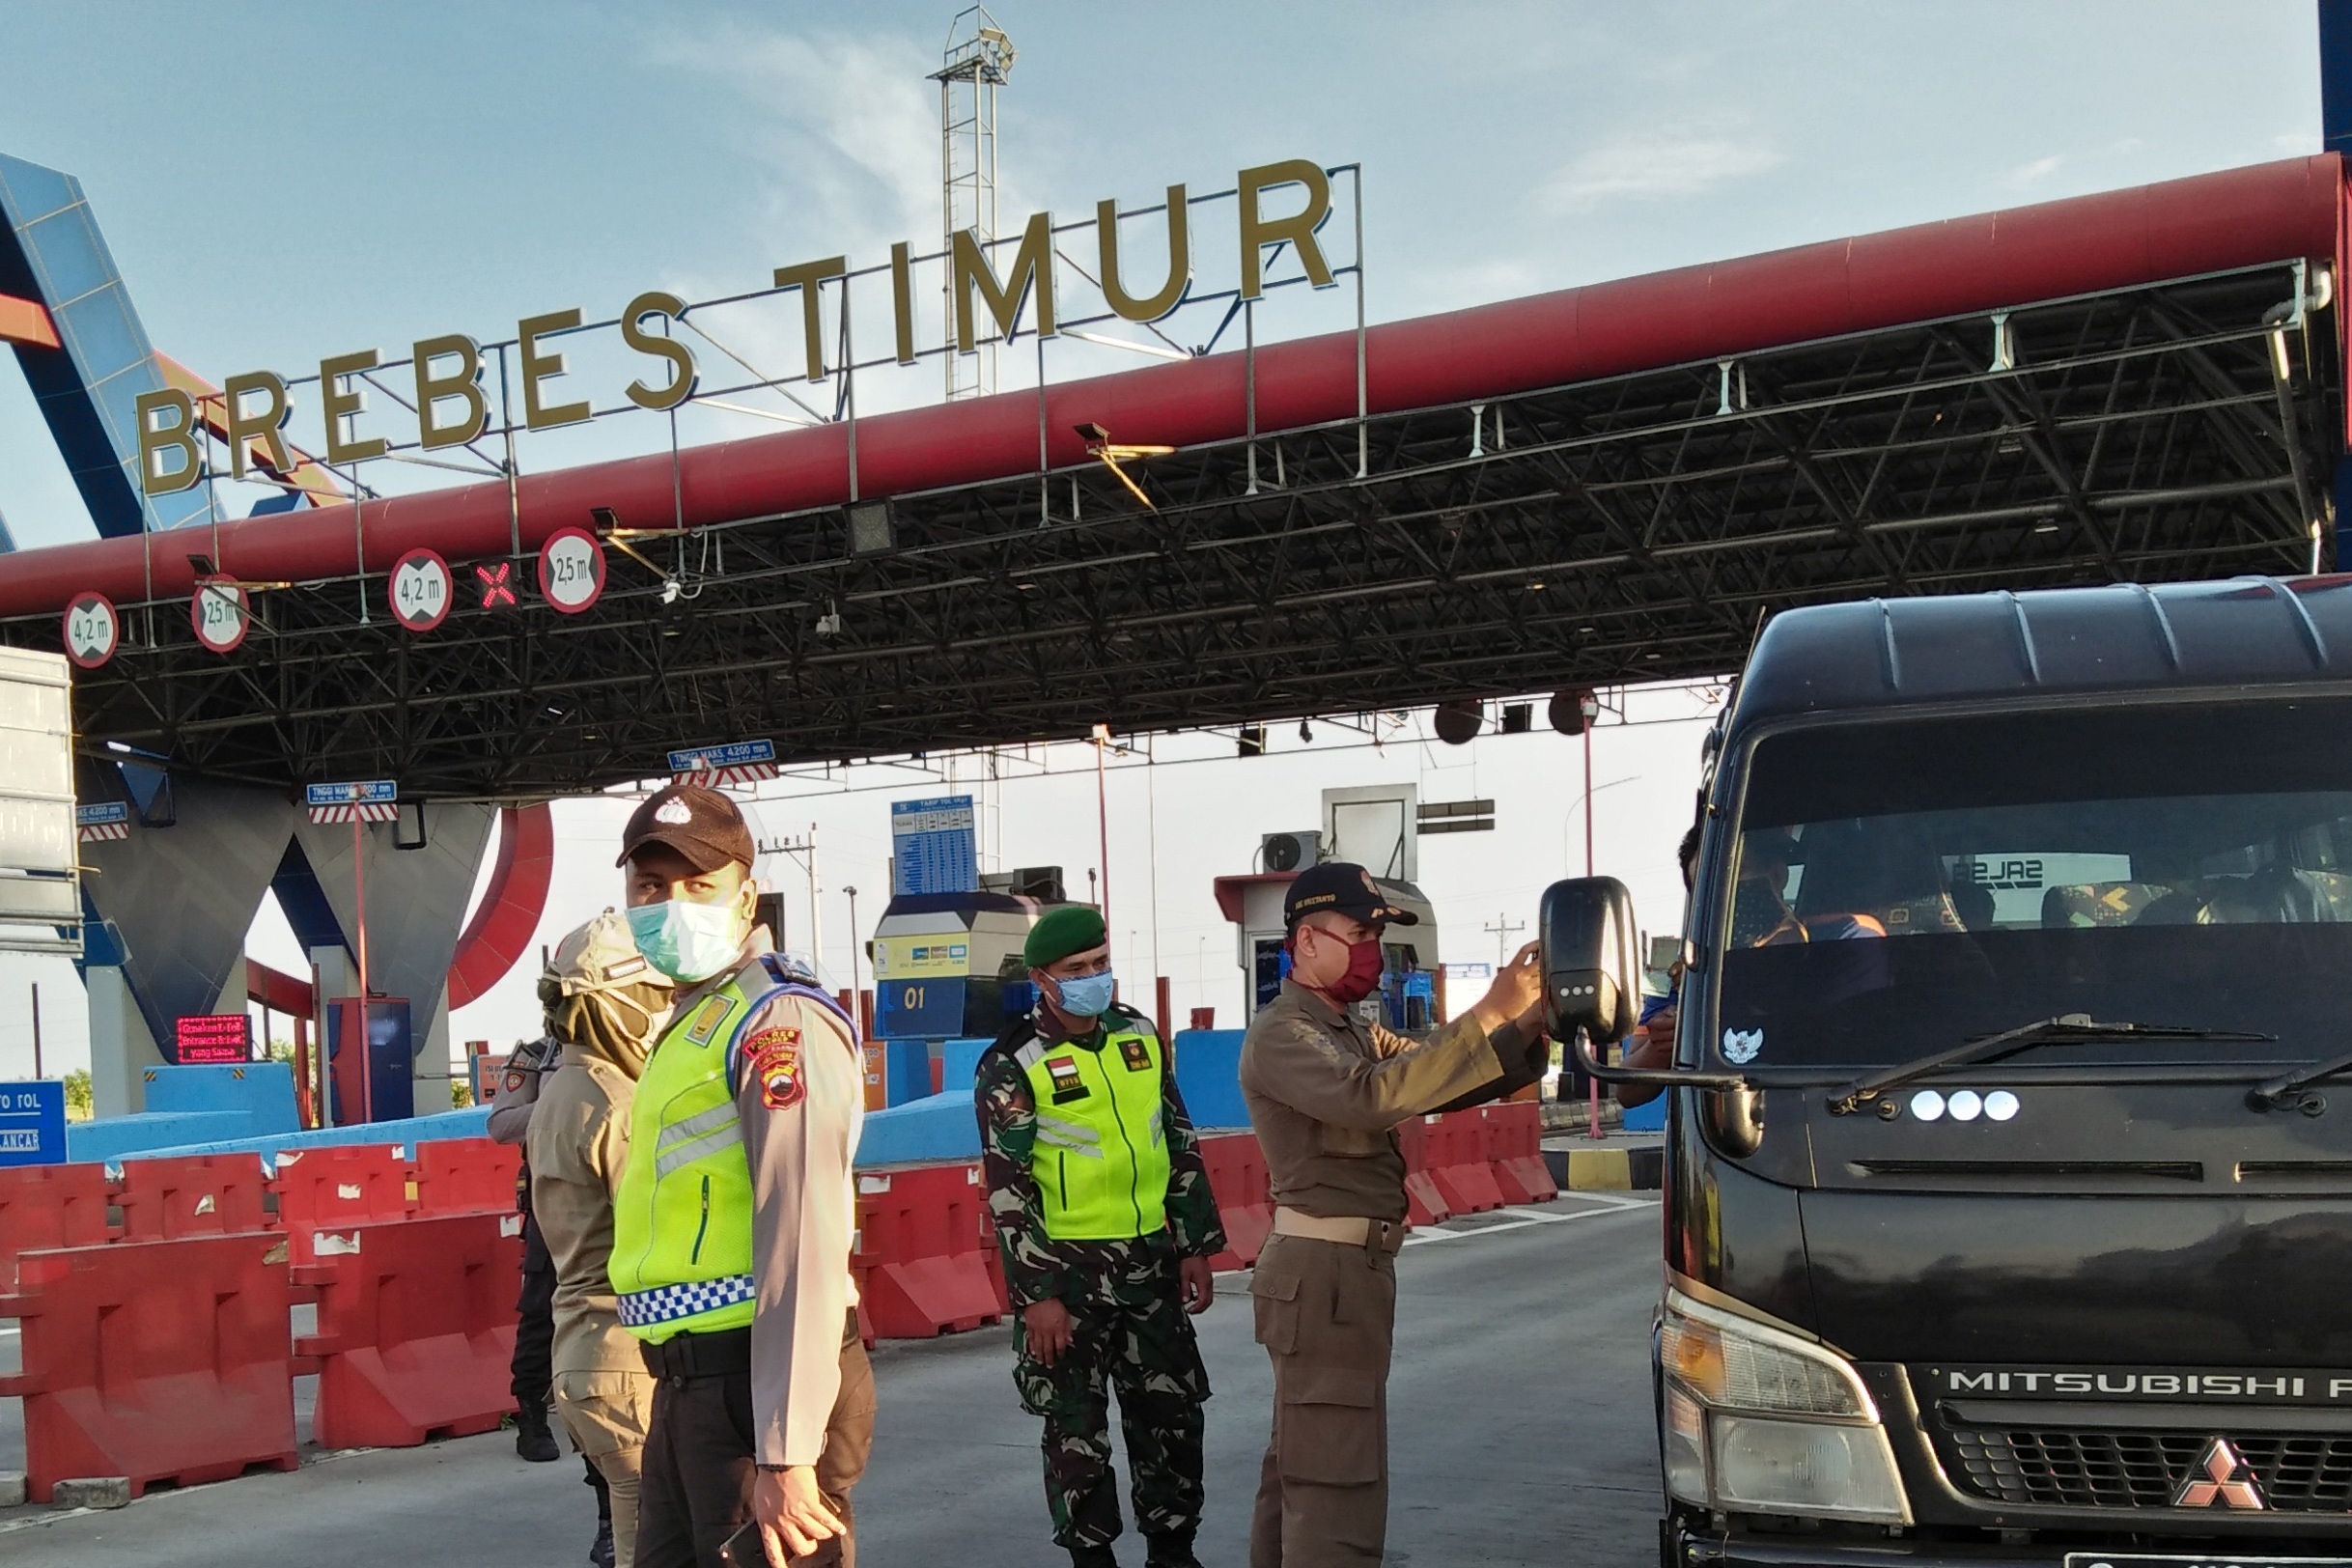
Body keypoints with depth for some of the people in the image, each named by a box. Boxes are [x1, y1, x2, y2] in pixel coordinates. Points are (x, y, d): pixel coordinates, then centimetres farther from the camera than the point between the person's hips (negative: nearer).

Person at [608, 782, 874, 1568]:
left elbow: (804, 1244, -20)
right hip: (690, 1384, 10)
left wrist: (785, 1452, -24)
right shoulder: (694, 1023, 17)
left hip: (757, 1385, -9)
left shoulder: (777, 1019, -12)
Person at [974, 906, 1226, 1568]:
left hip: (1151, 1260, 5)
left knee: (1172, 1413, 12)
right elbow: (1007, 1190, -11)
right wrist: (1036, 1295, -14)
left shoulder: (1141, 1037, 7)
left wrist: (1195, 1248, 10)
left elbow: (1181, 1146, 13)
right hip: (1069, 1270, -5)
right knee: (1077, 1429, 5)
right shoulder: (1012, 1066, -9)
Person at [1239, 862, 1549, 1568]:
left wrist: (1529, 1025, -12)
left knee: (1298, 1464, 15)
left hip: (1348, 1268, 9)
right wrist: (1492, 1013, -30)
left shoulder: (1356, 1032, 16)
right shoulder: (1280, 1035, -12)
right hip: (1324, 1271, -9)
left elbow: (1441, 1081, 6)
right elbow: (1373, 1096, -29)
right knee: (1337, 1479, -9)